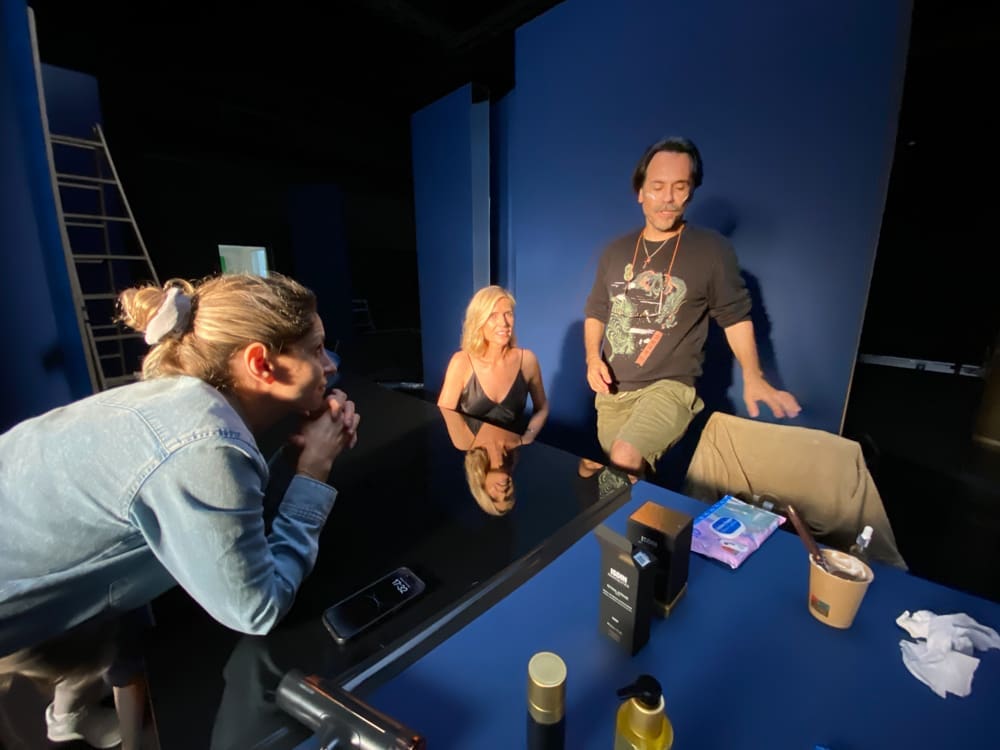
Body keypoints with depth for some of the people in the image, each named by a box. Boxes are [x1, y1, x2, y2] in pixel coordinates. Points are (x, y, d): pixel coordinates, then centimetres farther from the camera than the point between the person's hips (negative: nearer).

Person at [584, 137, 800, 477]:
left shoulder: (712, 249, -4)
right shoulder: (616, 251, 6)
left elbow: (735, 316, 4)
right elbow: (595, 312, 14)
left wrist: (753, 377, -7)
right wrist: (592, 358, -3)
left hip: (669, 387, -4)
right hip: (612, 390, 5)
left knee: (625, 461, -27)